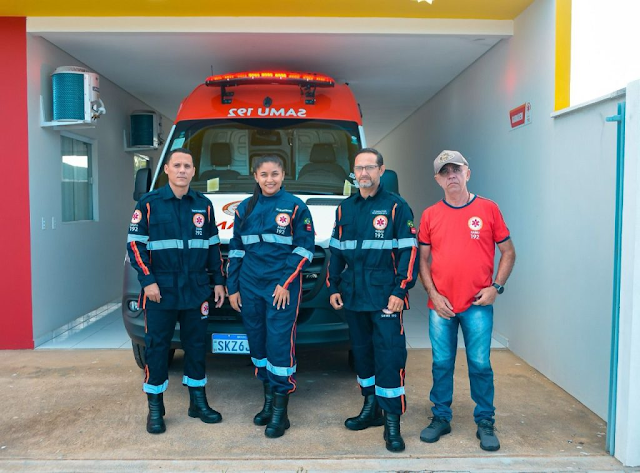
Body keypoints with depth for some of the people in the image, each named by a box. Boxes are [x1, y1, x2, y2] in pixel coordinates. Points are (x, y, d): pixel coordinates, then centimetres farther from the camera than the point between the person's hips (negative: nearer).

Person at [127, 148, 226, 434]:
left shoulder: (203, 205, 9)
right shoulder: (149, 203, -2)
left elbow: (213, 246, 13)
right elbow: (135, 244, -4)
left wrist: (218, 281, 8)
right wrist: (147, 281, -13)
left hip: (196, 289, 3)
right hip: (161, 290, -3)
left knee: (196, 344, 11)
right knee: (156, 346, 3)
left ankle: (198, 402, 25)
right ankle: (155, 409, 17)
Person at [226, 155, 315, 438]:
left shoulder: (295, 207, -2)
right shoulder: (245, 208, 10)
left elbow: (304, 248, -5)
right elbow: (236, 250, 13)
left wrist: (286, 283, -12)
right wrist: (232, 287, 10)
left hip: (282, 287, -4)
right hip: (249, 286, 5)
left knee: (279, 343, -6)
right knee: (257, 341, 10)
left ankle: (280, 412, 5)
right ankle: (268, 401, 26)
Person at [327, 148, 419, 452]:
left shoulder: (396, 206, -1)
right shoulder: (345, 208, 14)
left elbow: (408, 252, -6)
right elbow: (335, 251, 16)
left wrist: (400, 290, -13)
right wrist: (333, 287, 10)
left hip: (384, 297, -5)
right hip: (352, 296, 5)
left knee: (389, 354, -7)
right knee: (361, 352, 13)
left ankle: (392, 422, 3)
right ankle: (371, 409, 28)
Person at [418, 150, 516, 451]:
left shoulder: (488, 209, 1)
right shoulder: (430, 215, 5)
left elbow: (508, 252, 6)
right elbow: (423, 259, 8)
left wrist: (496, 286, -6)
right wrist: (433, 294, -3)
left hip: (478, 305, -1)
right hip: (441, 305, 2)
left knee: (480, 364, 3)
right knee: (442, 364, 9)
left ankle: (485, 423, 20)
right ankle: (441, 418, 24)